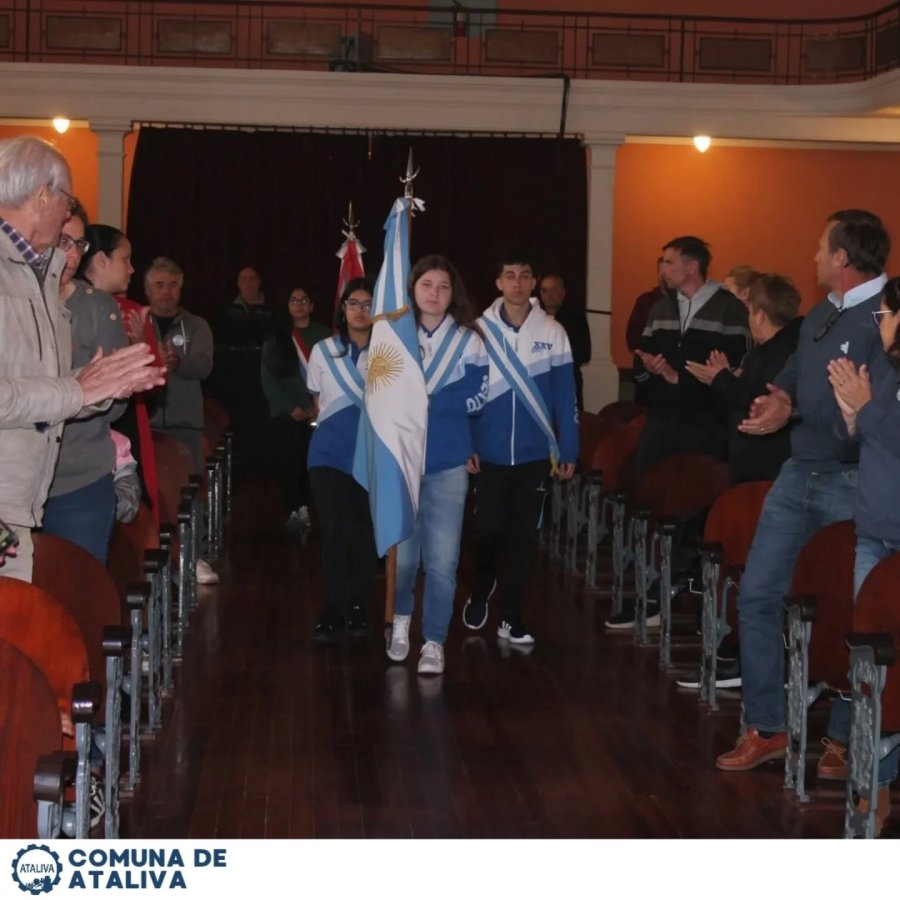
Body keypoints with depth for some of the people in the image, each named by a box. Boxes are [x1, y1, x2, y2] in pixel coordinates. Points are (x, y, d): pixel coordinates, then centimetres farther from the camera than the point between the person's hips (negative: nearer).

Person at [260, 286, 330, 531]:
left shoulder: (324, 336, 6)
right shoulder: (275, 338, 10)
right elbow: (268, 378, 5)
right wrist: (290, 408, -4)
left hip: (317, 413, 0)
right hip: (287, 414, 0)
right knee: (291, 464, -8)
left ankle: (305, 509, 1)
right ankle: (295, 511, -6)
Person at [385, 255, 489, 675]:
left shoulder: (469, 340, 4)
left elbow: (477, 396, -5)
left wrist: (424, 401, -10)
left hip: (448, 464, -1)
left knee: (441, 559, -4)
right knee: (402, 554, 6)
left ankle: (434, 642, 7)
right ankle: (401, 620, 32)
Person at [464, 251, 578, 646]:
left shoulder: (552, 332, -1)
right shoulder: (479, 330, -2)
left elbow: (566, 395, 1)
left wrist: (568, 450, -2)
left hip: (535, 453, 1)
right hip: (489, 452, 0)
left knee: (524, 535, 4)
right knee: (488, 530, 5)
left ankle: (511, 617, 15)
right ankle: (481, 591, 34)